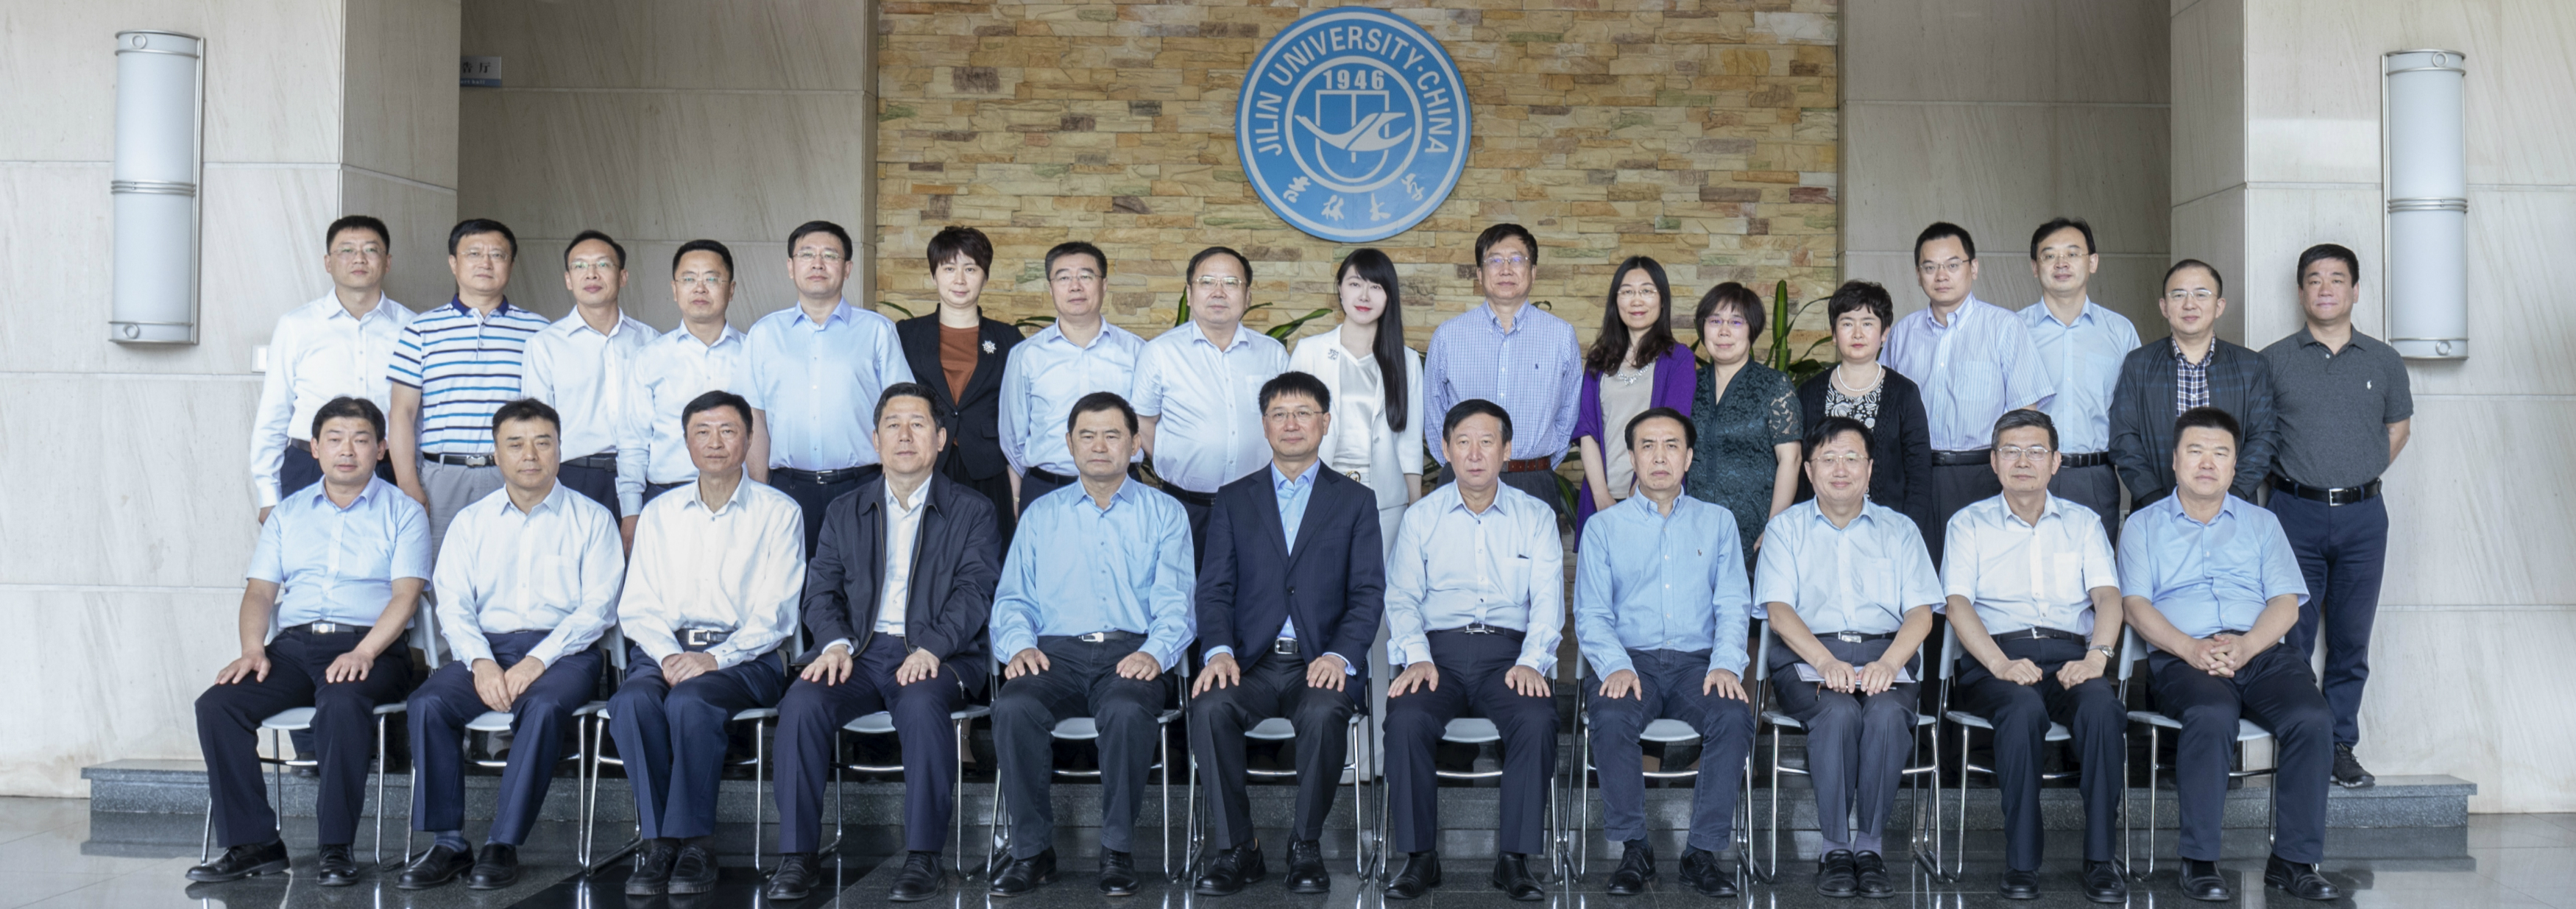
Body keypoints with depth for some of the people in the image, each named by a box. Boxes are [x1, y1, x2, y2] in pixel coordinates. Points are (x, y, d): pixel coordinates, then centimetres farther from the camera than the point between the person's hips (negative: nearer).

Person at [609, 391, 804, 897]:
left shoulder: (779, 513, 6)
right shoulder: (659, 514, 18)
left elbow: (773, 614, -2)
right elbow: (638, 606, 10)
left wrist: (715, 658, -17)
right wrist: (668, 655, -10)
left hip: (746, 656, -3)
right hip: (666, 650, 3)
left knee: (689, 701, -35)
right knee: (631, 702, -30)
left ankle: (694, 841, -25)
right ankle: (657, 840, -24)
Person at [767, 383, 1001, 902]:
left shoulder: (972, 512, 11)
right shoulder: (845, 513, 20)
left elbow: (974, 592, -2)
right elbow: (822, 590, 11)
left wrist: (932, 648, -20)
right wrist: (836, 643, -11)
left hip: (936, 657, -3)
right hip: (861, 652, 3)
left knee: (922, 705, -36)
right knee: (802, 703, -27)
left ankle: (923, 857, -27)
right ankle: (797, 856, -20)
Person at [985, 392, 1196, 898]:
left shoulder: (1164, 514, 14)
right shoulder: (1040, 515, 21)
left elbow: (1175, 603, 4)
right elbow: (1012, 599, 15)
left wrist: (1154, 653, -16)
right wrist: (1020, 645, -6)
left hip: (1130, 654, -2)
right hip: (1056, 651, 2)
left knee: (1127, 711, -36)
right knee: (1013, 708, -31)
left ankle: (1118, 852, -21)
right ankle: (1032, 851, -18)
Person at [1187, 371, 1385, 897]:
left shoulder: (1356, 501, 13)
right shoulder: (1234, 499, 17)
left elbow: (1368, 593, 4)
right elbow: (1215, 588, 8)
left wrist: (1340, 656, -15)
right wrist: (1220, 651, -12)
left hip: (1322, 661, -1)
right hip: (1251, 661, 1)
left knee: (1324, 713, -35)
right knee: (1209, 706, -31)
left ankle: (1306, 847, -16)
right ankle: (1235, 849, -19)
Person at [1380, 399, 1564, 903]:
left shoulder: (1536, 517, 11)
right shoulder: (1421, 517, 13)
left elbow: (1548, 601, 4)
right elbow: (1402, 597, 8)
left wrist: (1530, 662, -14)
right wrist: (1417, 657, -11)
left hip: (1509, 650, 0)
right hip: (1438, 647, 0)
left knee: (1538, 719, -32)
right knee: (1406, 719, -31)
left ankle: (1513, 858, -20)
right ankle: (1420, 856, -17)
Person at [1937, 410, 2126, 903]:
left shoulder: (2083, 522, 21)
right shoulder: (1969, 524, 15)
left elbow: (2107, 596, 6)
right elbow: (1958, 604, 0)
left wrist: (2097, 655, -15)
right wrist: (2000, 664, -17)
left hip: (2070, 655, 2)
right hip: (1997, 661, -2)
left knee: (2102, 705, -33)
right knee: (2024, 708, -36)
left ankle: (2100, 859, -27)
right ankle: (2021, 862, -28)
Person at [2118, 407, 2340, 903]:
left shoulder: (2262, 523, 24)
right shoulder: (2142, 526, 18)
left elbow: (2286, 601, 10)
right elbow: (2134, 604, 4)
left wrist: (2245, 645, -11)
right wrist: (2190, 648, -14)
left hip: (2262, 652, 3)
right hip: (2181, 658, -2)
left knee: (2313, 718, -28)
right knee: (2212, 715, -36)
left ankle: (2294, 860, -19)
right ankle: (2199, 862, -29)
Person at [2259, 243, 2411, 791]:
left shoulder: (2384, 362, 8)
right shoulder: (2273, 361, 2)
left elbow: (2398, 427, 21)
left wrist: (2359, 478, 12)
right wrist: (2300, 479, 5)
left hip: (2362, 515, 2)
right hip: (2295, 513, -2)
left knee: (2352, 639, 6)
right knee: (2291, 637, -1)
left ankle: (2341, 745, 15)